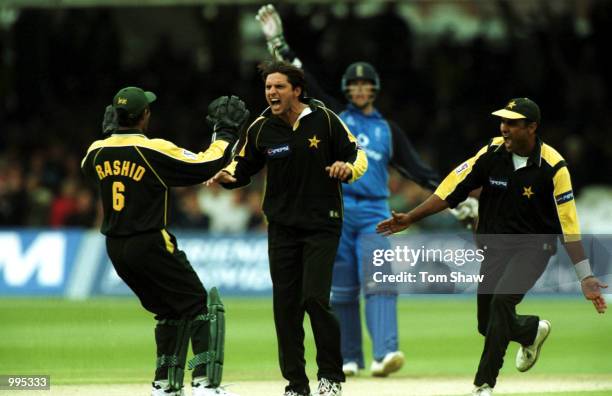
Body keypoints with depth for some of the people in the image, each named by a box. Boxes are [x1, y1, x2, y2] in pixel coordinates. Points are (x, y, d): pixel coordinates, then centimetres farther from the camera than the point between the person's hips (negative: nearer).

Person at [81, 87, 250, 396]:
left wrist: (109, 134, 36)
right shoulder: (154, 150, -14)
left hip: (115, 249, 7)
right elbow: (208, 165, -12)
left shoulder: (98, 151, 3)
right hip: (149, 244, -7)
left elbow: (88, 168, 29)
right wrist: (226, 133, 2)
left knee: (169, 312, 20)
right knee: (201, 306, -1)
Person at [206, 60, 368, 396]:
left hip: (321, 226, -3)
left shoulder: (324, 120, -7)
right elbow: (244, 167, 8)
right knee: (286, 305, 2)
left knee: (315, 298, -16)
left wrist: (348, 168, -23)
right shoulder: (262, 128, -1)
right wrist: (226, 176, -13)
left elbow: (358, 157, -1)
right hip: (282, 227, 3)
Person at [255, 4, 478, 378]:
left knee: (379, 281, -17)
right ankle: (350, 358, 13)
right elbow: (304, 82, 4)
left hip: (374, 213, 0)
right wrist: (280, 44, -5)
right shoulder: (335, 116, 12)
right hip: (336, 210, 0)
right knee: (342, 289, 2)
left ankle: (384, 354, -28)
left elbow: (419, 170, 12)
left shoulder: (388, 130, 15)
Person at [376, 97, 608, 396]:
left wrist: (585, 278, -21)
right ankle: (532, 330, 41)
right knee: (488, 325, 5)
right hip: (496, 246, 4)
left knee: (502, 299, -28)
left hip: (534, 247, -4)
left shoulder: (553, 167, -19)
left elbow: (568, 225, -18)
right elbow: (453, 188, -7)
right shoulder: (493, 153, -9)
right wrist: (410, 218, -12)